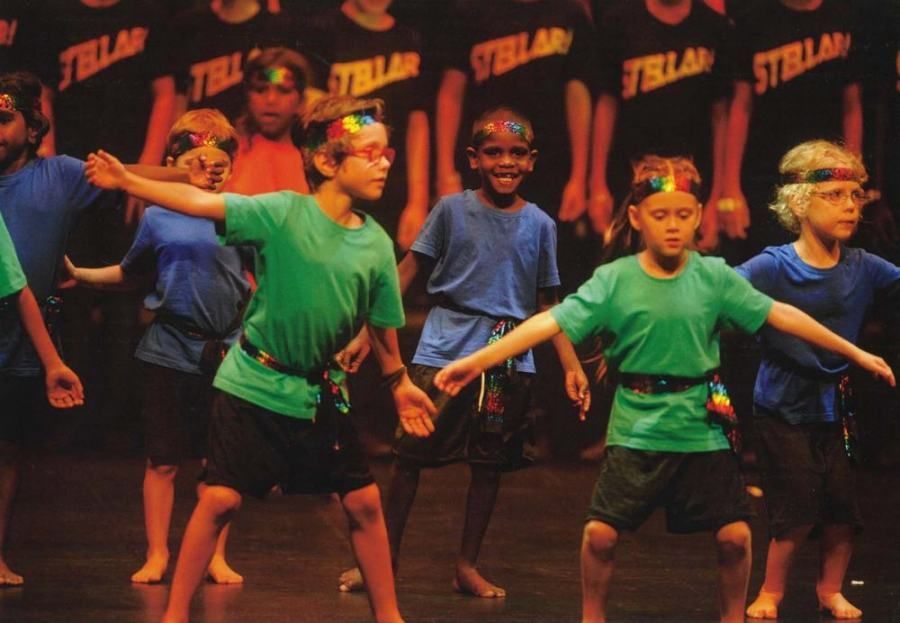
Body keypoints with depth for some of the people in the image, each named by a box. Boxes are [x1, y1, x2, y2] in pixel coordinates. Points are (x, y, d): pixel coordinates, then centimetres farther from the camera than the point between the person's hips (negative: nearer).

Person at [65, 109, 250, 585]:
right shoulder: (158, 219, 1)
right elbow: (130, 274, 17)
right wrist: (80, 275, 9)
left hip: (226, 352, 0)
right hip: (170, 352, 0)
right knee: (163, 461, 5)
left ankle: (216, 556, 15)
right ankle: (156, 554, 15)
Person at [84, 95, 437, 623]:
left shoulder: (376, 243, -3)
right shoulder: (283, 213, -14)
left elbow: (381, 324, 10)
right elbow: (201, 202, -20)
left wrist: (399, 382, 17)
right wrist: (127, 181, -26)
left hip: (321, 393, 4)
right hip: (255, 382, -3)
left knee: (364, 502, 4)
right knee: (220, 499, -6)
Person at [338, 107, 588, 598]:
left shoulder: (539, 225, 5)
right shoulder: (452, 210, -1)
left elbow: (547, 303, 11)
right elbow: (409, 270, 2)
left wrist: (571, 364, 6)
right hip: (445, 349, -2)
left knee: (490, 464, 7)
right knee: (411, 453, -2)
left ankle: (467, 566, 19)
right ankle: (385, 555, 9)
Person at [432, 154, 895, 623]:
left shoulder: (715, 278, -2)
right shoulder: (613, 281, -7)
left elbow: (780, 315, 1)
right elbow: (552, 322, -14)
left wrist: (855, 353, 3)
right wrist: (477, 360, -24)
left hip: (702, 429, 1)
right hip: (636, 430, -1)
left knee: (734, 534, -2)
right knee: (601, 532, -8)